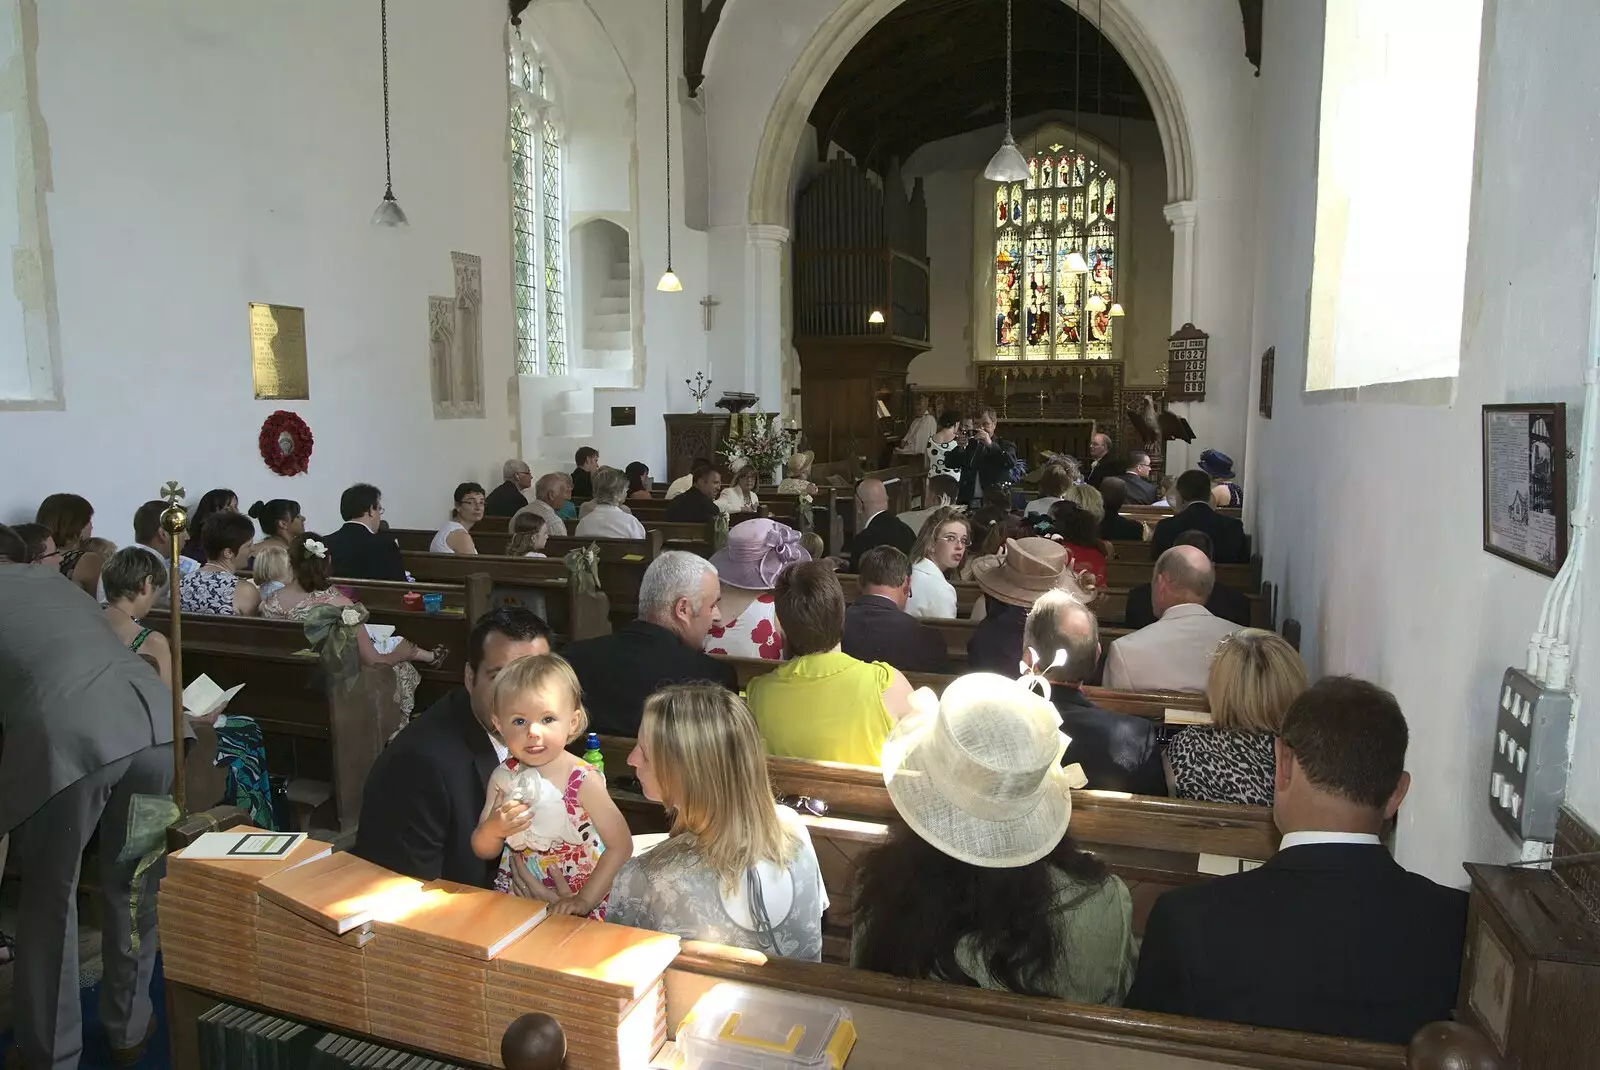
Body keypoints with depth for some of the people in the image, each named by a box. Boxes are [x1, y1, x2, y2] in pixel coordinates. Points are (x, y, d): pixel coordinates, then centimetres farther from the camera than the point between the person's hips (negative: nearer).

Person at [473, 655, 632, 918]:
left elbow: (620, 845, -13)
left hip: (572, 906, -3)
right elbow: (484, 852, 5)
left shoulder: (583, 780, -16)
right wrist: (492, 830, -16)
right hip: (514, 896, 3)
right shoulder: (503, 777, -5)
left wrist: (584, 900, -15)